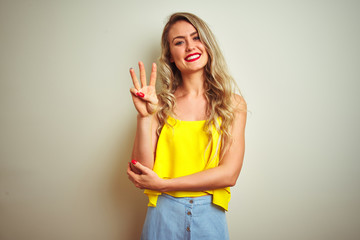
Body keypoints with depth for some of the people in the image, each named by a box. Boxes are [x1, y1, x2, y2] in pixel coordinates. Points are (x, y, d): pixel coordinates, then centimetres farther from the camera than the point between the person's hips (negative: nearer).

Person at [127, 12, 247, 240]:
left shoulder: (233, 103, -4)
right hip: (164, 215, 0)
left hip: (210, 216, 0)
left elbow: (229, 174, -11)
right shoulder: (161, 104, -4)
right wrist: (145, 116, -19)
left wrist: (162, 184, -13)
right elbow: (142, 173, -9)